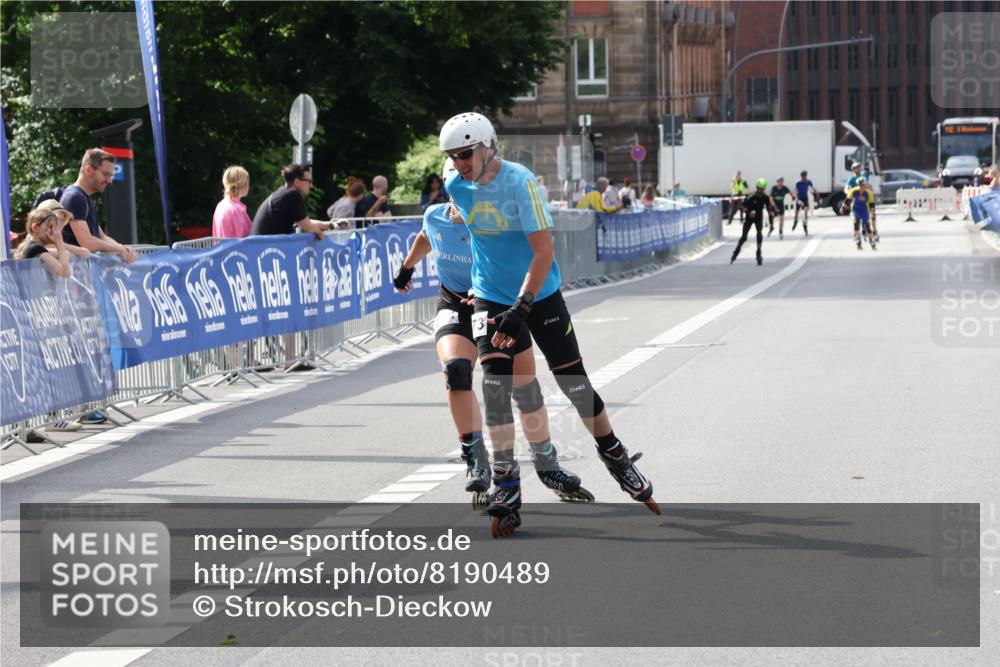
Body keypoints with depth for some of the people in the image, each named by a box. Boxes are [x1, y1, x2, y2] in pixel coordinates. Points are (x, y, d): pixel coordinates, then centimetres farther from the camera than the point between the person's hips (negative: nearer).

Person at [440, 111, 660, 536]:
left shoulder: (520, 183, -22)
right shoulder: (456, 187, -6)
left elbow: (544, 252, -25)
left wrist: (521, 308, -31)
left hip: (540, 295, -3)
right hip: (491, 298, 3)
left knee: (573, 381, 2)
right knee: (495, 381, -16)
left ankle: (616, 459, 23)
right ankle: (505, 482, -12)